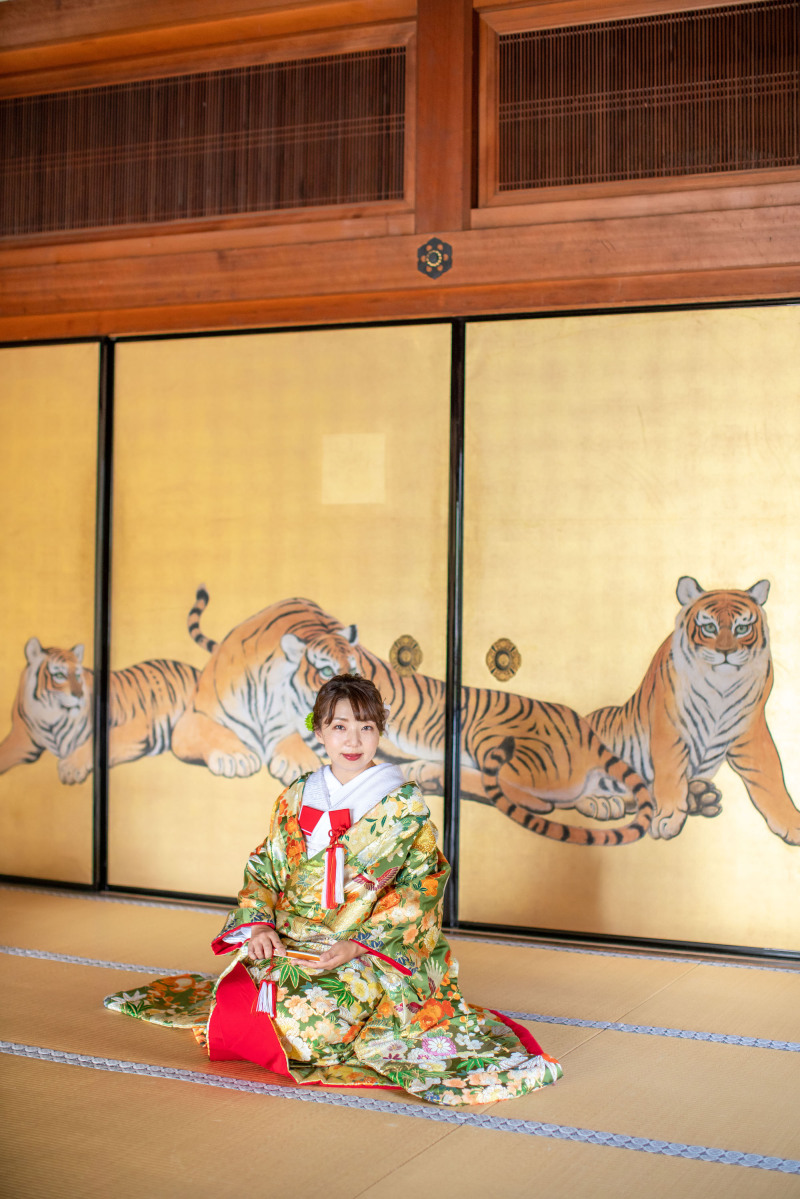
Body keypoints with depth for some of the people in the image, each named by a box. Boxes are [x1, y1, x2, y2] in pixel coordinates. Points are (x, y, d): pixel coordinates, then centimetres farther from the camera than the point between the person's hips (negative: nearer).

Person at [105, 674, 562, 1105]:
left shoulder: (404, 805, -1)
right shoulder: (296, 801, 11)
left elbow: (419, 891, -6)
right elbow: (263, 871, 13)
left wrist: (356, 946, -17)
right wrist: (260, 926, -7)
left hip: (376, 956, -4)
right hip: (292, 947, 4)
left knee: (306, 1009, -31)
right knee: (238, 995, -22)